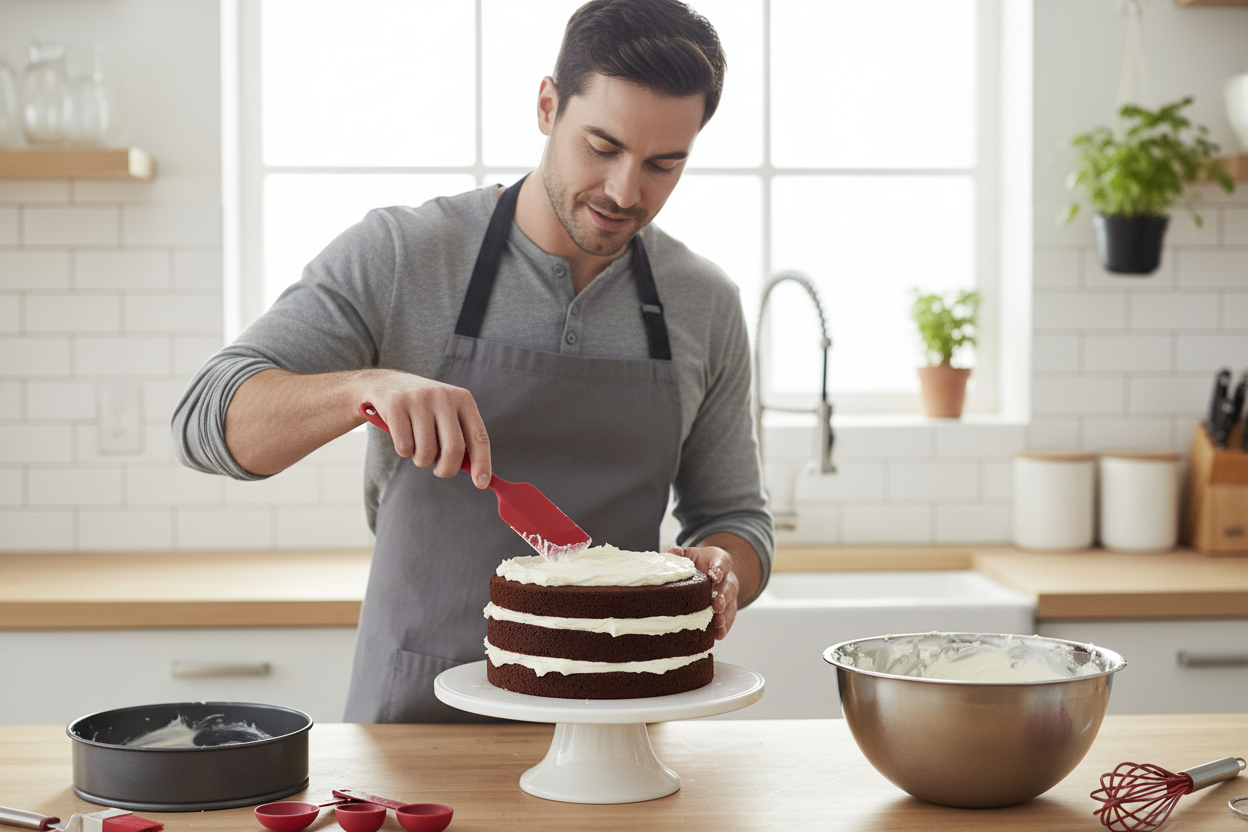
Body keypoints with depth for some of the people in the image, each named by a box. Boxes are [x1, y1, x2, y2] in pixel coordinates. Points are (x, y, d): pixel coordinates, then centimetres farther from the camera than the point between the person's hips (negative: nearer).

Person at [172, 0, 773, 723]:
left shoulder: (707, 308, 4)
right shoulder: (396, 257, -5)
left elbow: (734, 517, 14)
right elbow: (206, 421, -10)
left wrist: (720, 568, -10)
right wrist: (370, 384, -28)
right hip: (414, 714, -4)